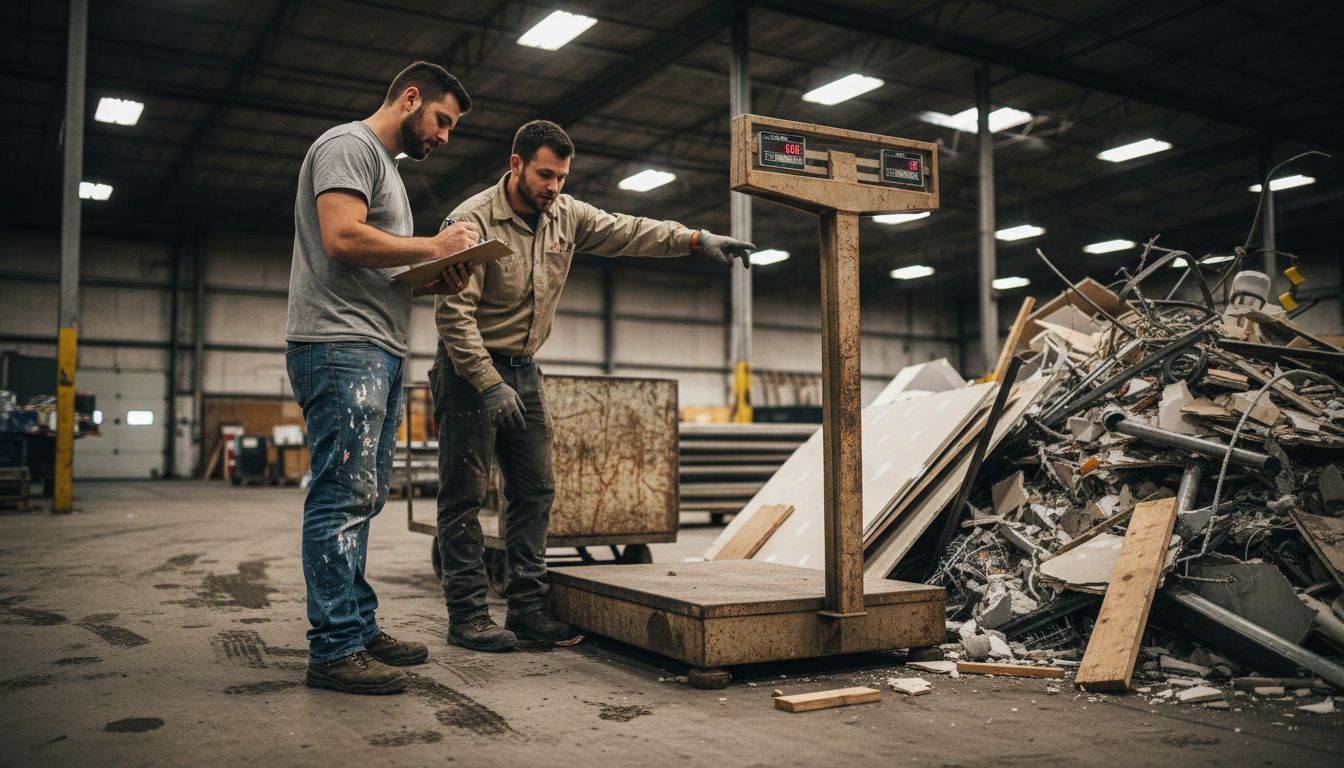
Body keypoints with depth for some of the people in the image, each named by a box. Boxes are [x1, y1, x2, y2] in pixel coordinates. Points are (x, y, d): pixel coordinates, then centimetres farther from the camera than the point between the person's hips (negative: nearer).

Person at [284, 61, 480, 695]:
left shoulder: (386, 168, 27)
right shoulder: (348, 146, -4)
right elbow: (343, 238, -19)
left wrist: (433, 281, 9)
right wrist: (433, 247, -10)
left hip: (379, 351, 11)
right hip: (341, 345, -11)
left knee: (361, 498, 12)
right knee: (345, 496, -11)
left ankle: (358, 628, 19)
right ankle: (334, 649, -6)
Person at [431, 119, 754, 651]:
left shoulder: (565, 216, 5)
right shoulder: (473, 221, -15)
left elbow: (627, 232, 1)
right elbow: (454, 310, -19)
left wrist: (695, 239, -14)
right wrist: (489, 383, -24)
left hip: (523, 368, 7)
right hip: (470, 369, -7)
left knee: (535, 490, 6)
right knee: (465, 495, -3)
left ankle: (526, 607, 13)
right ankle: (466, 614, 5)